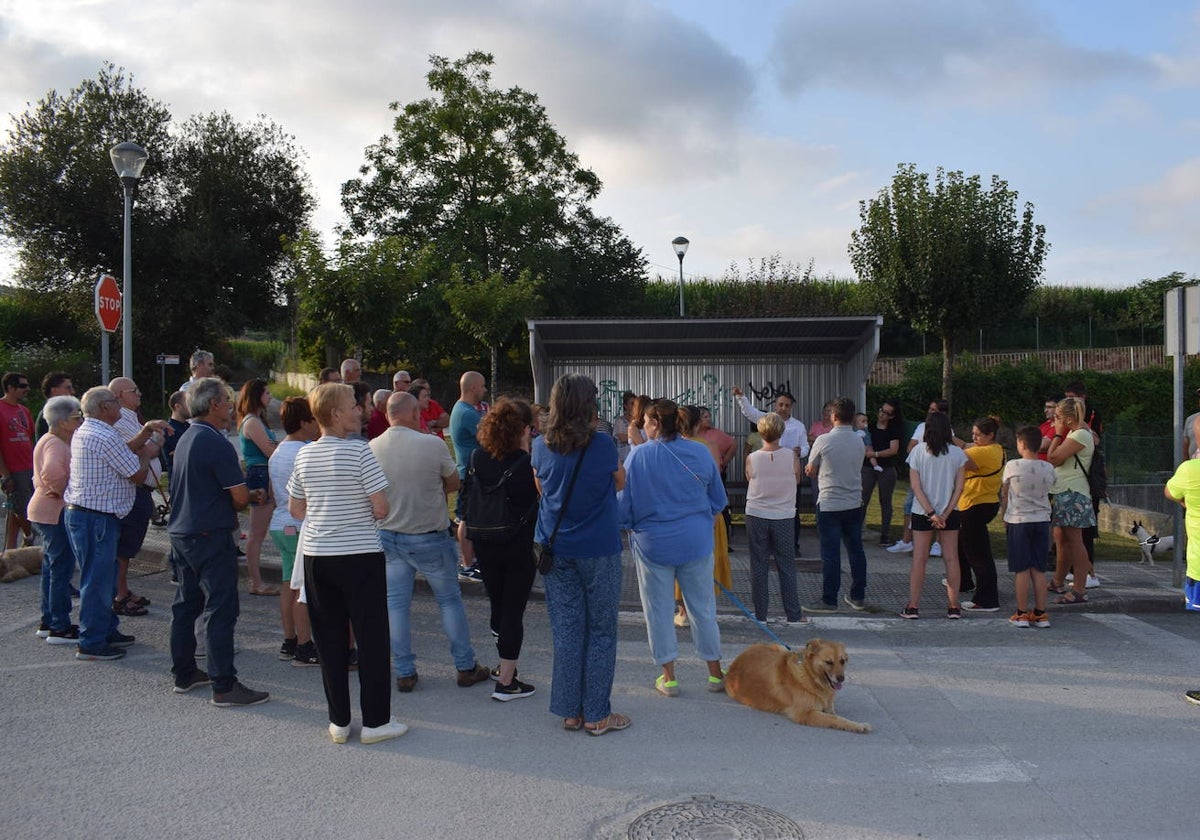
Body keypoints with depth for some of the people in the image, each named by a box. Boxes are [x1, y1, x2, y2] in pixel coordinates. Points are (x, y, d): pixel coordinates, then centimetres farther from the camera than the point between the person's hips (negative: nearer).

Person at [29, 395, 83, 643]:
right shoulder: (55, 444, -18)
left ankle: (48, 622, 26)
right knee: (62, 569, -6)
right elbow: (52, 473, -36)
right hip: (55, 513, -11)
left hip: (45, 512, 11)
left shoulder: (51, 441, 15)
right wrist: (63, 491, -21)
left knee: (52, 568, 17)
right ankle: (60, 628, -2)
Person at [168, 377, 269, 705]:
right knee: (221, 610, -6)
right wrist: (253, 496, 5)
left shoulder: (187, 438, 12)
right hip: (211, 536, -10)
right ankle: (224, 686, -3)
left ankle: (183, 674, 27)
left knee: (186, 605, 17)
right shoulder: (215, 442, -17)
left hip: (181, 532, 10)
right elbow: (240, 496, -19)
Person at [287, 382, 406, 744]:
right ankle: (375, 722, 11)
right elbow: (381, 509, -14)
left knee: (329, 640, 12)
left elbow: (295, 510, 12)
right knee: (372, 639, 5)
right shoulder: (360, 451, -13)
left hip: (315, 555, 6)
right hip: (360, 555, -5)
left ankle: (338, 722, 19)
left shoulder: (304, 456, 4)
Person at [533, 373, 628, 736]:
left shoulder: (541, 447, -2)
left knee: (566, 630, 10)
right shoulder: (603, 445, -12)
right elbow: (619, 483, 6)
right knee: (601, 631, 7)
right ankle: (596, 714, 12)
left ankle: (570, 710, 17)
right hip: (599, 551, -3)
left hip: (556, 550, 4)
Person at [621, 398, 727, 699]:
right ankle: (715, 673, 21)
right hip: (696, 541, 3)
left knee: (658, 609, 9)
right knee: (702, 607, 13)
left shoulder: (639, 456, -11)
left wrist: (631, 525, 14)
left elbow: (624, 503, -5)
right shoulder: (700, 453, -1)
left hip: (653, 543, -3)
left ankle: (668, 677, 15)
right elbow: (718, 501, 8)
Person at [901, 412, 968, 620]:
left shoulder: (918, 451, -6)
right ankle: (953, 607, 12)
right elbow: (959, 487, -6)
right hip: (949, 511, 1)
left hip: (922, 512, -1)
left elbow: (916, 487, -10)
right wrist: (945, 514, -7)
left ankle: (913, 606, 4)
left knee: (919, 558, 4)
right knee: (951, 558, 9)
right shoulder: (957, 453, -3)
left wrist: (931, 513, -10)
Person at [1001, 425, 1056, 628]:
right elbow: (1047, 493, 11)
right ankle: (1040, 614, 11)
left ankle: (1021, 614, 6)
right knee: (1039, 569, 8)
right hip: (1042, 520, 4)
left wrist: (1004, 518, 13)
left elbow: (1004, 494, 0)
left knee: (1021, 569, 2)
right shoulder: (1049, 469, 1)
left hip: (1018, 521, -4)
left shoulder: (1012, 466, -9)